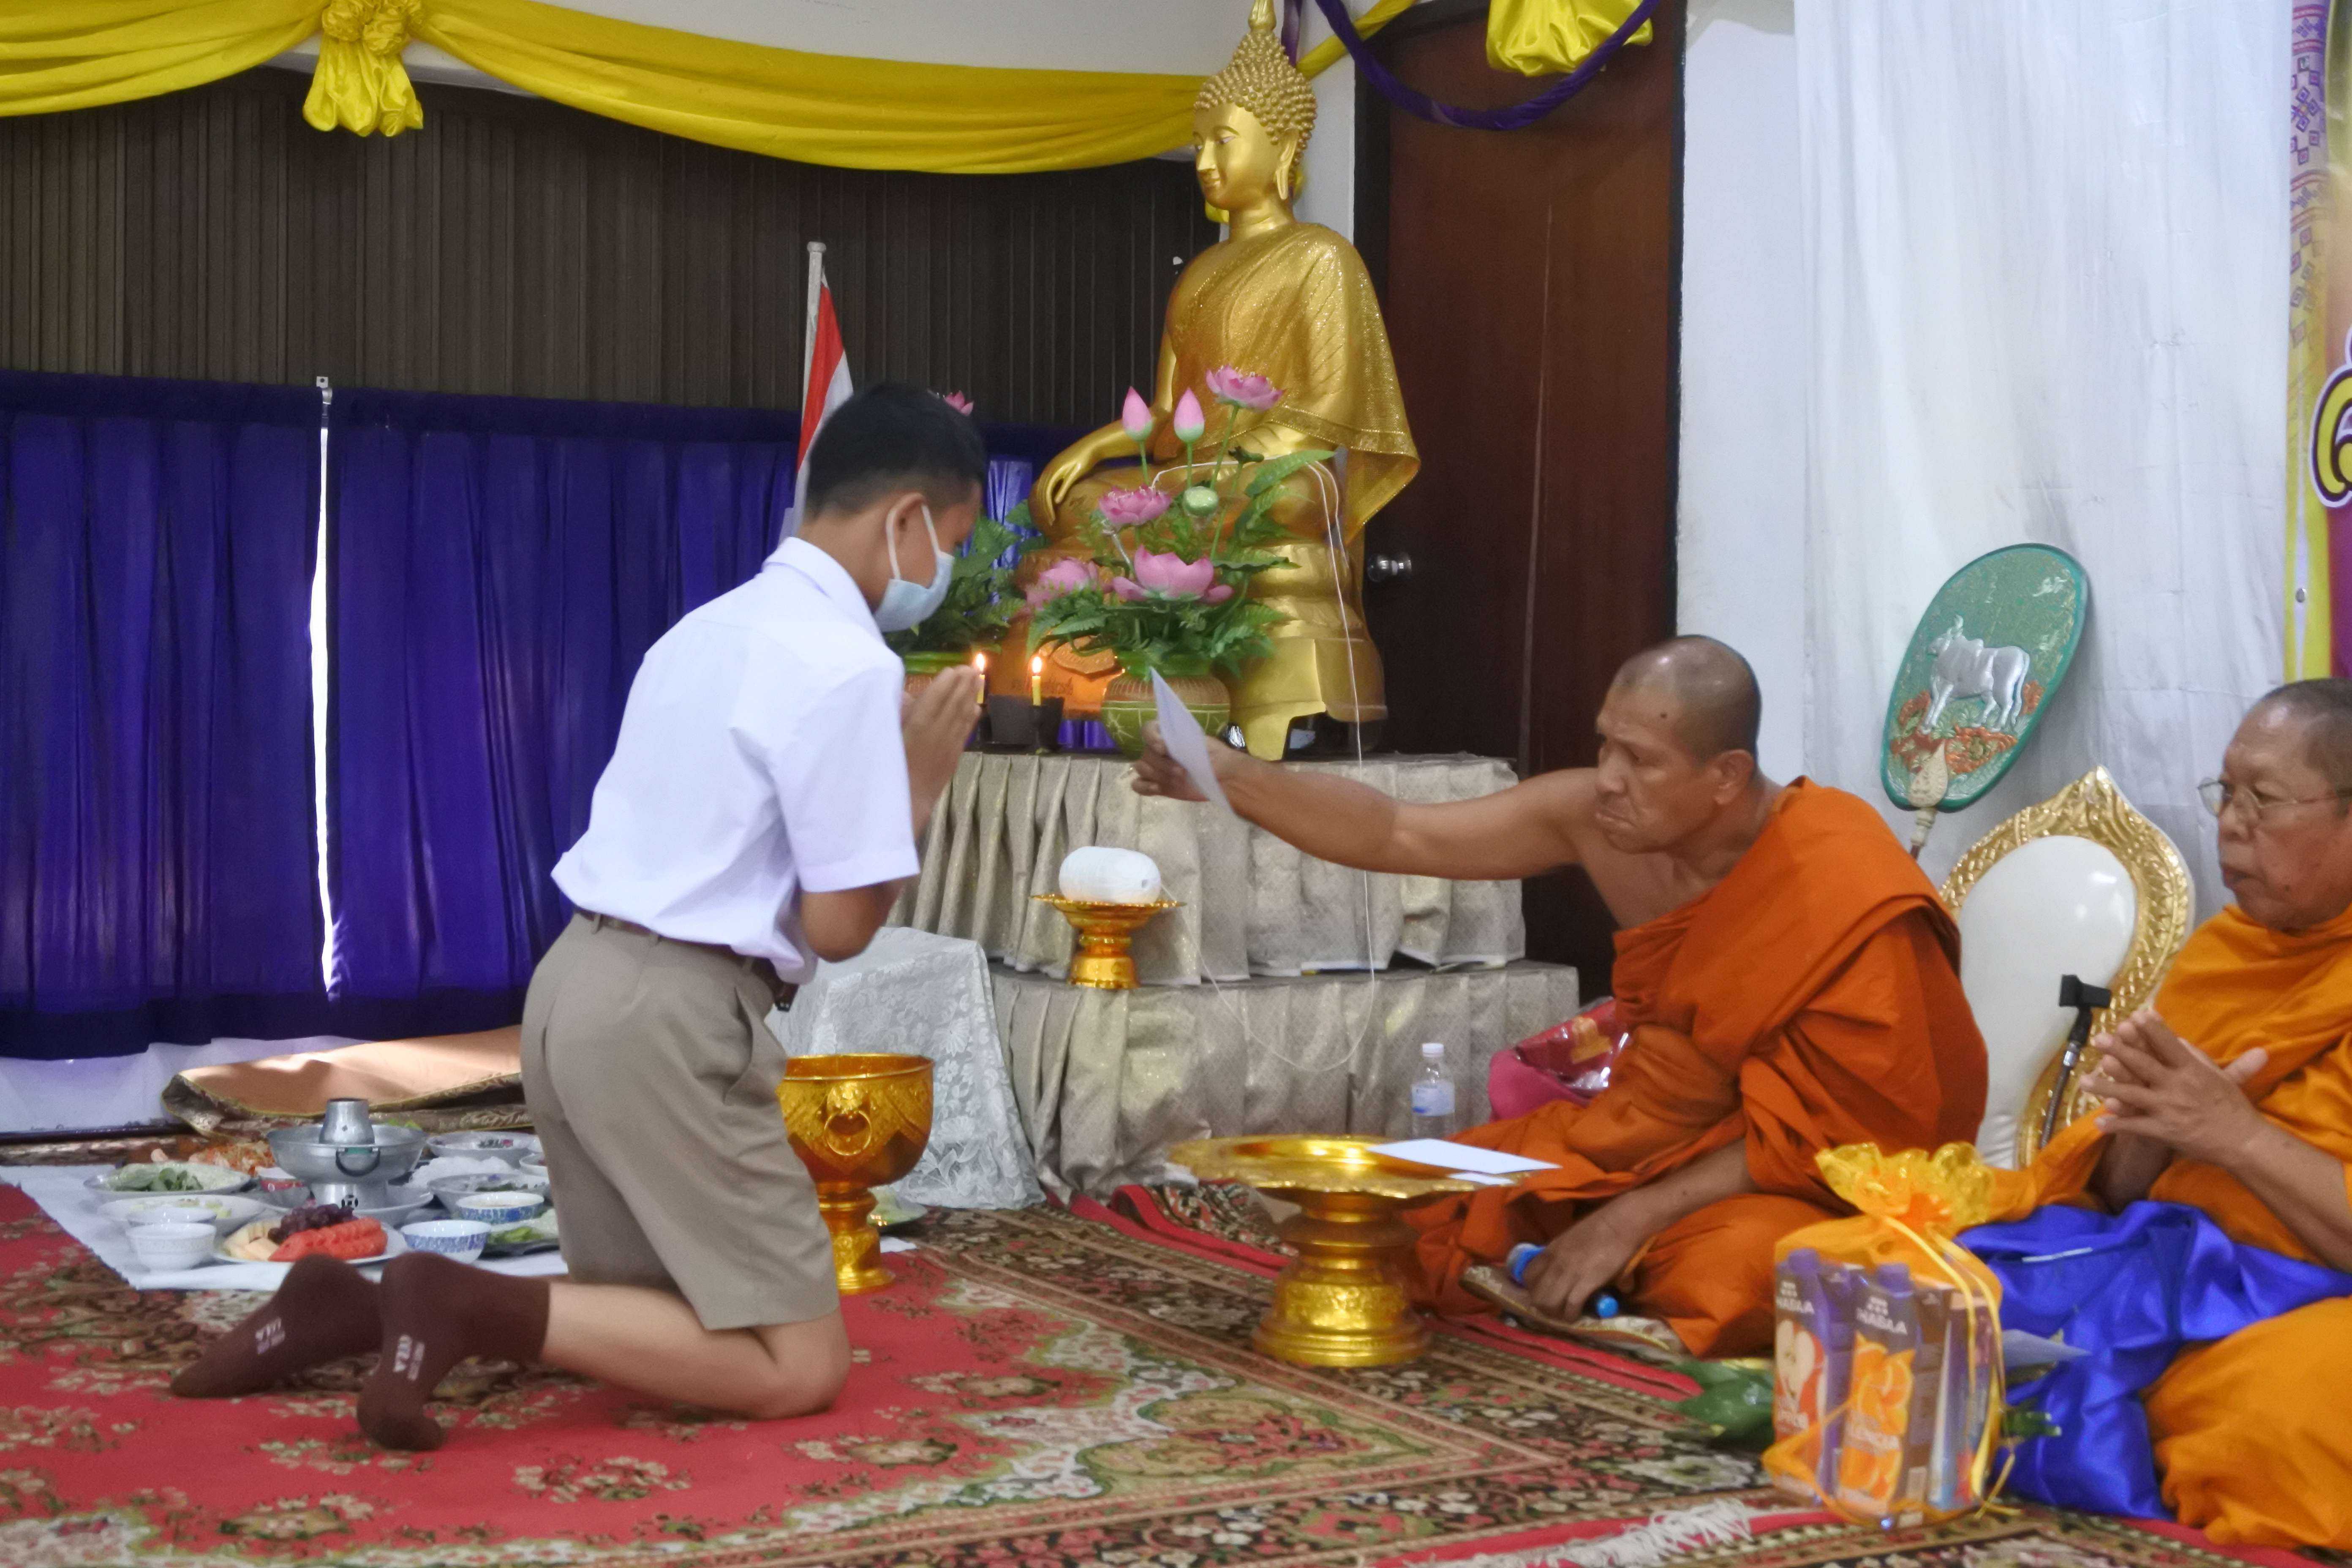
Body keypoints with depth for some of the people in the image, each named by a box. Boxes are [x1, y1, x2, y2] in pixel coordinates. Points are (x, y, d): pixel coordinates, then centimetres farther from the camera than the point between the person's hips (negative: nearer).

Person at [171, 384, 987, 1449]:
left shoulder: (715, 628, 16)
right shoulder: (849, 664, -11)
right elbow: (837, 926, -11)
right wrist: (921, 783, 1)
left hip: (582, 986, 9)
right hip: (672, 1013, -9)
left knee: (657, 1316, 18)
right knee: (799, 1367, -4)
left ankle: (351, 1310, 7)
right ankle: (468, 1306, -15)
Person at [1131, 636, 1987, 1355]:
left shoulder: (1845, 897, -25)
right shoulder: (1601, 816, -10)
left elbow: (1817, 1136, -20)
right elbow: (1403, 837, -6)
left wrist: (1634, 1221, -23)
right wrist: (1232, 777, -18)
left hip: (1799, 1186, -5)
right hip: (1644, 1137, 6)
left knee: (1730, 1274, -39)